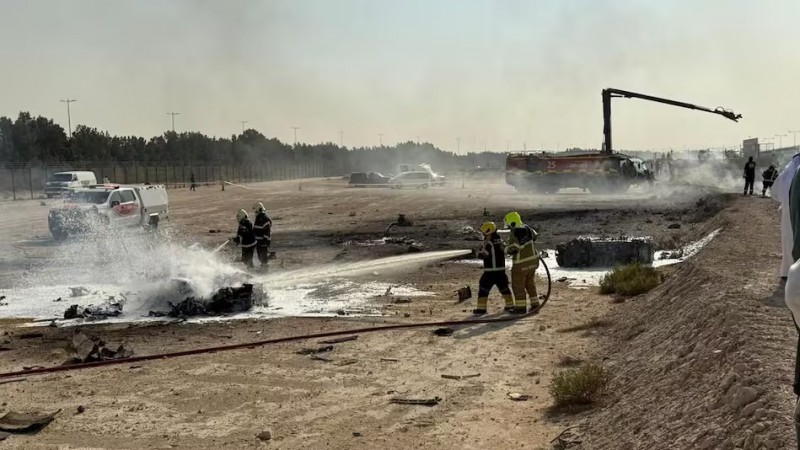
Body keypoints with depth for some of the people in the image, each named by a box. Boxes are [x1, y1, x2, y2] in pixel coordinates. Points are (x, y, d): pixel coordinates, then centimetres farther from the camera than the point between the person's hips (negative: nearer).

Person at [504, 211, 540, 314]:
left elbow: (511, 250, -23)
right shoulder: (527, 229, -2)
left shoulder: (513, 235, -23)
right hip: (533, 260, 7)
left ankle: (521, 307, 10)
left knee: (518, 286, 7)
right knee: (530, 284, 19)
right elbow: (534, 236, 17)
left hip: (521, 264, -7)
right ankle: (535, 305, 23)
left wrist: (507, 244, -4)